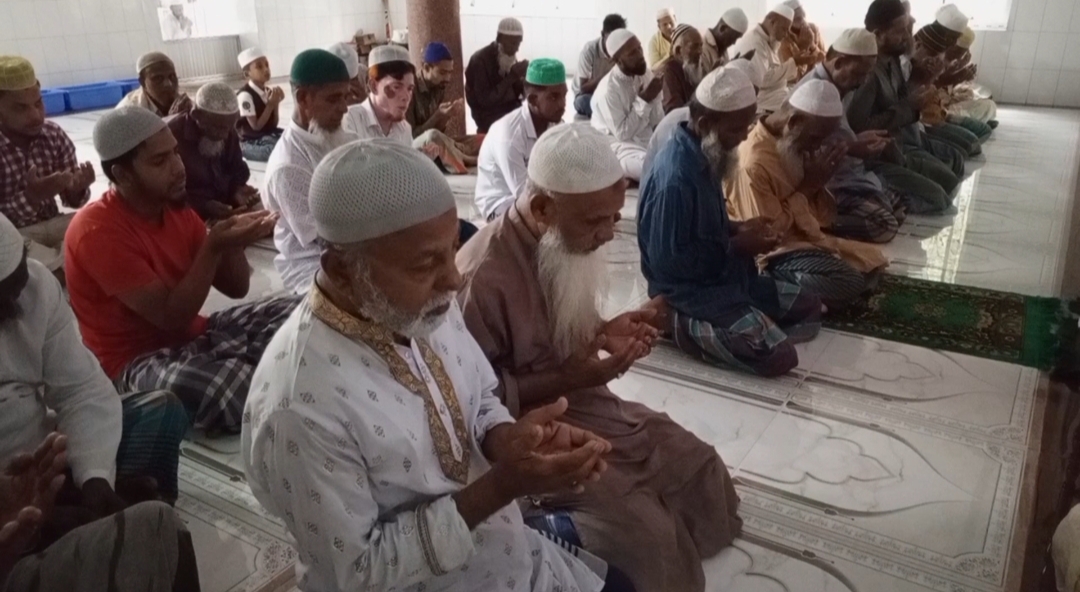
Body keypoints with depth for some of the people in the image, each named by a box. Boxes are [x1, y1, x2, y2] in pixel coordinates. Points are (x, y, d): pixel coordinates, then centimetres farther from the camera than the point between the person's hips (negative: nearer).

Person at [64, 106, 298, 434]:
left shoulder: (175, 207, 4)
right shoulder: (98, 231, -18)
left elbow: (236, 288, 5)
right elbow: (172, 317, -23)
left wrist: (232, 241, -15)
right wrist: (213, 248, -28)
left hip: (197, 334, 8)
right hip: (140, 361, -8)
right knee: (236, 390, -39)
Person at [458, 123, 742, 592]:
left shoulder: (567, 244, -1)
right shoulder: (482, 276, -29)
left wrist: (606, 334, -6)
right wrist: (565, 380, -26)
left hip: (587, 403, 9)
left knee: (703, 469, 5)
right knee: (647, 531, -21)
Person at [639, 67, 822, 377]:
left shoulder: (704, 156, 3)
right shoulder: (676, 177, -26)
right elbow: (667, 260, -24)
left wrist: (737, 228, -1)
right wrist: (737, 245, -17)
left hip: (723, 276, 10)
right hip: (690, 289, -10)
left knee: (809, 308, 14)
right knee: (779, 356, -19)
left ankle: (710, 327, 4)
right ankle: (676, 322, -7)